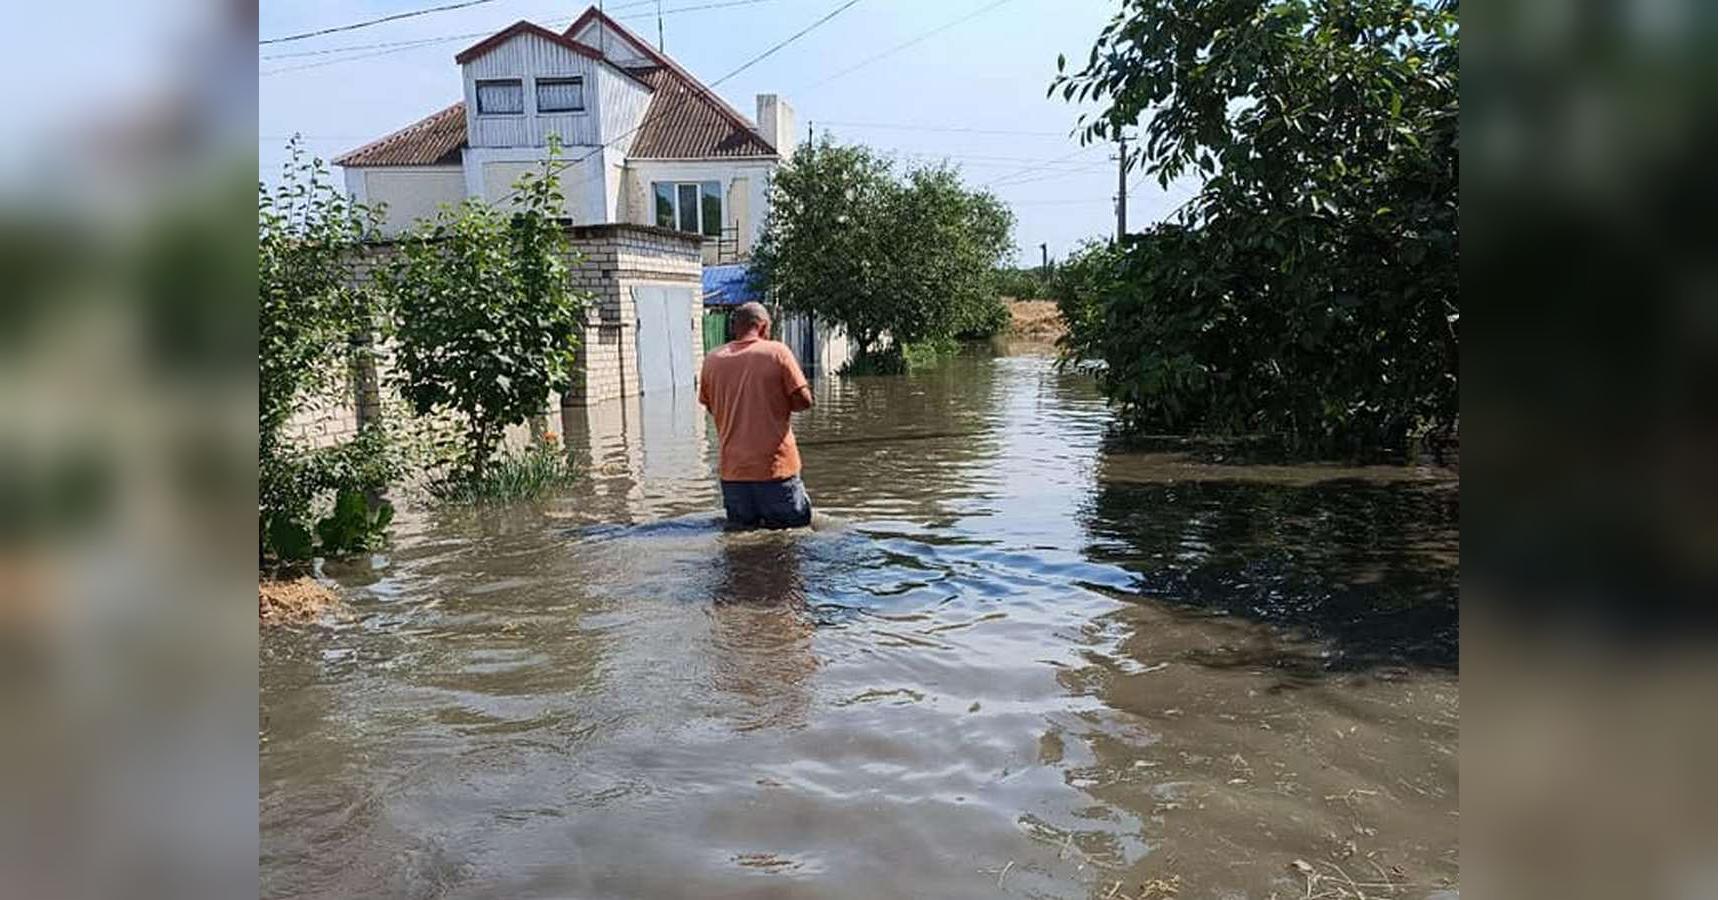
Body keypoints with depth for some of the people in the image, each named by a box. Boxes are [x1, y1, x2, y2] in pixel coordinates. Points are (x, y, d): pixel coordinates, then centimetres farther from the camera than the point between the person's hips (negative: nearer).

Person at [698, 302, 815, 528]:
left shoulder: (712, 359, 4)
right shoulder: (777, 351, -5)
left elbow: (710, 406, 14)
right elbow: (804, 401, -5)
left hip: (732, 467, 3)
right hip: (775, 466, -3)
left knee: (742, 528, 17)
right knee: (796, 525, 8)